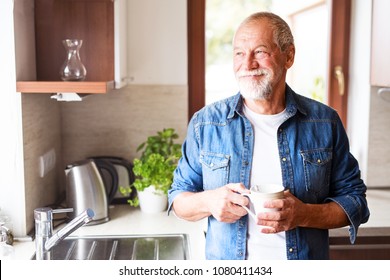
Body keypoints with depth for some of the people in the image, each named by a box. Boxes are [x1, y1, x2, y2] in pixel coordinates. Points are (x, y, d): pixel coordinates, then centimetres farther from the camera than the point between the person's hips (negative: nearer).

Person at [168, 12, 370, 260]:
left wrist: (304, 215, -21)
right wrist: (208, 202, -22)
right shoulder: (205, 123, -7)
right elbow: (179, 199, -2)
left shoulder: (325, 122, -7)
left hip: (305, 266, 0)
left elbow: (354, 200, -4)